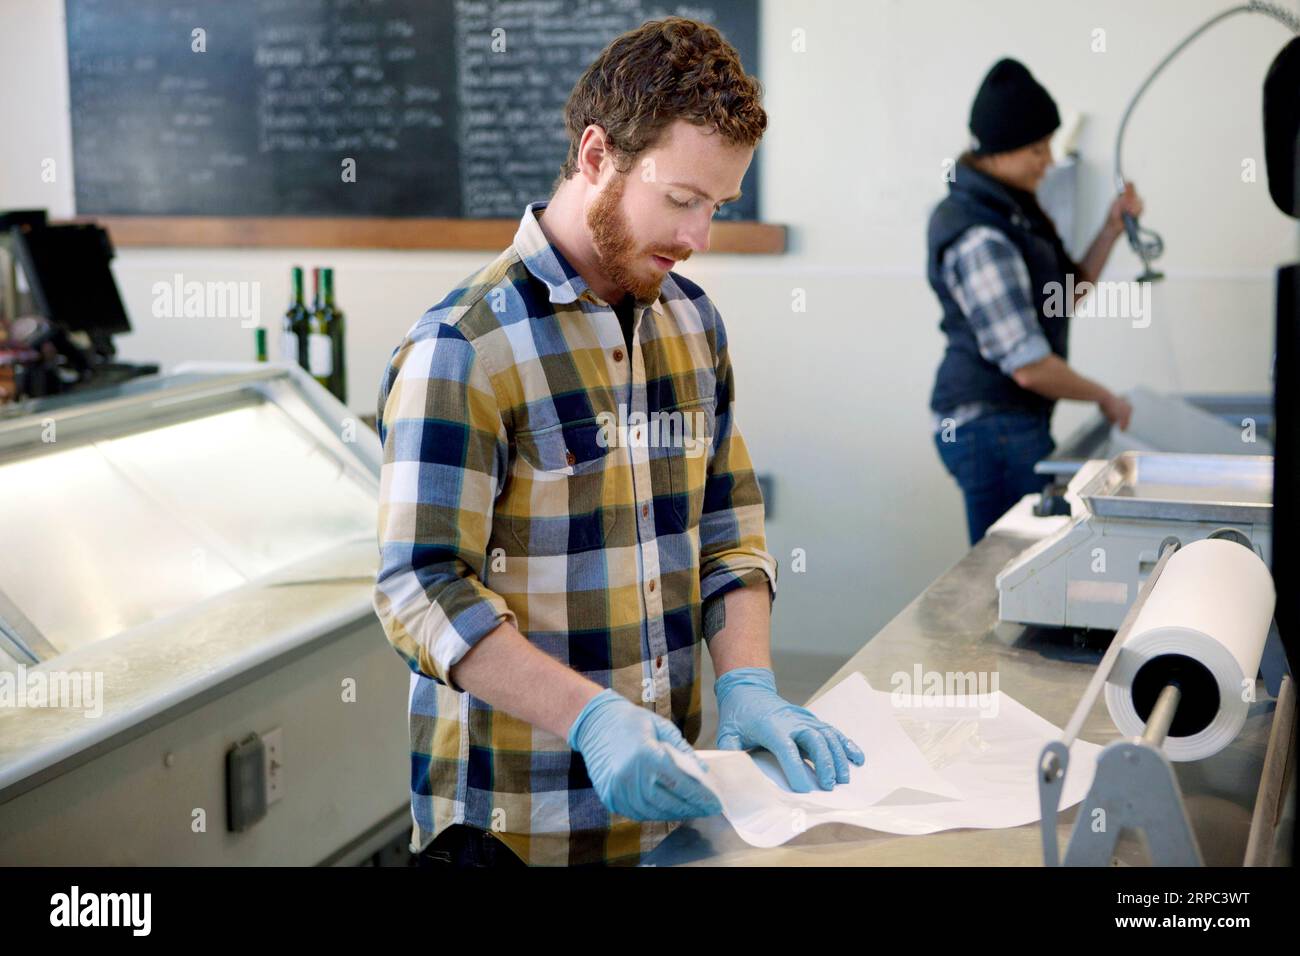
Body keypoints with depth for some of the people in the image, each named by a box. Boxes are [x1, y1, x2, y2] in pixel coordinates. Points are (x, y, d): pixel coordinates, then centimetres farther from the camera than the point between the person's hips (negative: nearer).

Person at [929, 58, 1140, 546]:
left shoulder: (1009, 209, 11)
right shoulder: (980, 239, -21)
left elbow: (1065, 295, 18)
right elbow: (1029, 366, -22)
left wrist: (1112, 230, 6)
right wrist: (1106, 398, -7)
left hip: (1015, 422, 10)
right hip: (995, 427, -10)